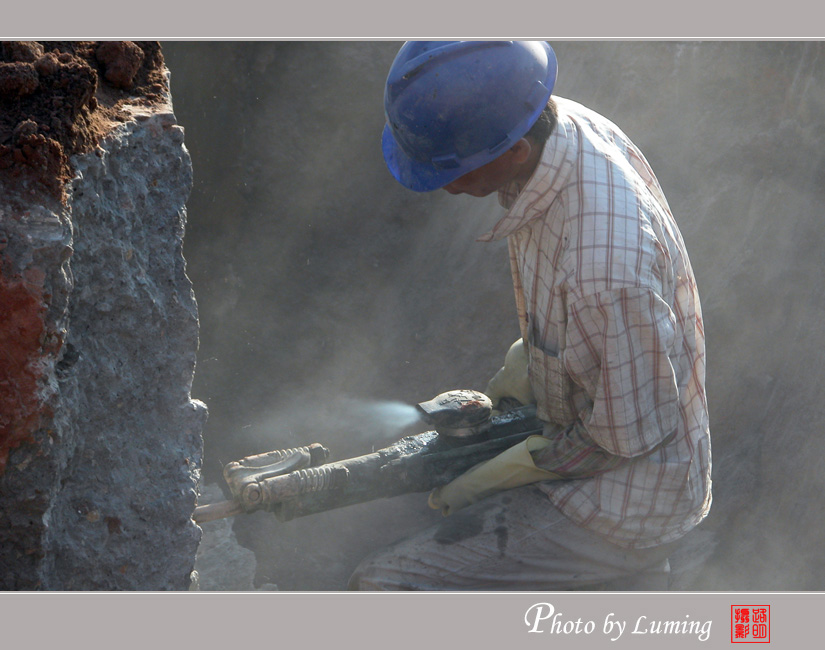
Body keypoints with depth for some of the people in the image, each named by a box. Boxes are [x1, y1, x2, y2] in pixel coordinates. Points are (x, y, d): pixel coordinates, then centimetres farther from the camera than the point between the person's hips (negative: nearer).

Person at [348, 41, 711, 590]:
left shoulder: (604, 267, -38)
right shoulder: (562, 122, -9)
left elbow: (629, 435, -24)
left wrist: (490, 478, -14)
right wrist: (523, 369, 14)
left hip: (628, 502, -9)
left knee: (382, 586, -14)